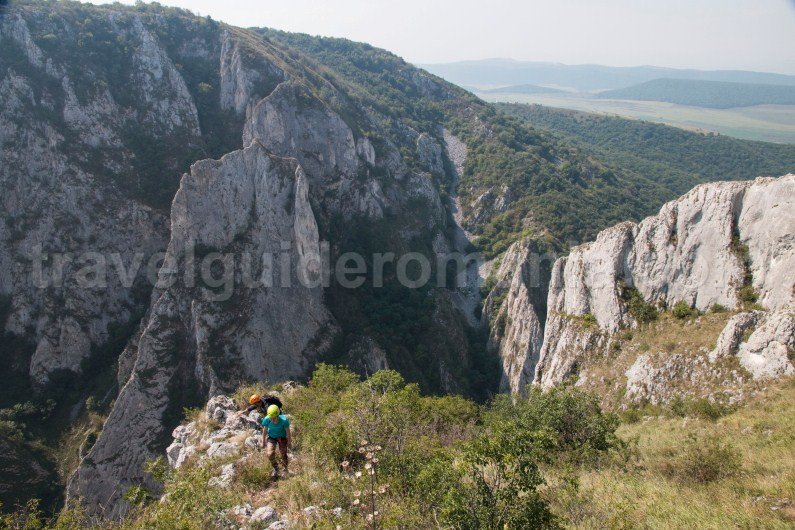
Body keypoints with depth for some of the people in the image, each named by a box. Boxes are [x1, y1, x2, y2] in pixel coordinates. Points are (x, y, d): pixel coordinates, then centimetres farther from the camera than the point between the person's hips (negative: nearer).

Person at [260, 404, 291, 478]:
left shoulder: (284, 420, -35)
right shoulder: (267, 419, -30)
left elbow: (288, 432, -17)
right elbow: (265, 431, -10)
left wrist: (289, 442, -4)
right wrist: (263, 442, 2)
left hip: (282, 437, -1)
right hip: (271, 437, 1)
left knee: (283, 454, 7)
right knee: (270, 454, -14)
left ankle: (285, 469, 39)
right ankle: (276, 468, 16)